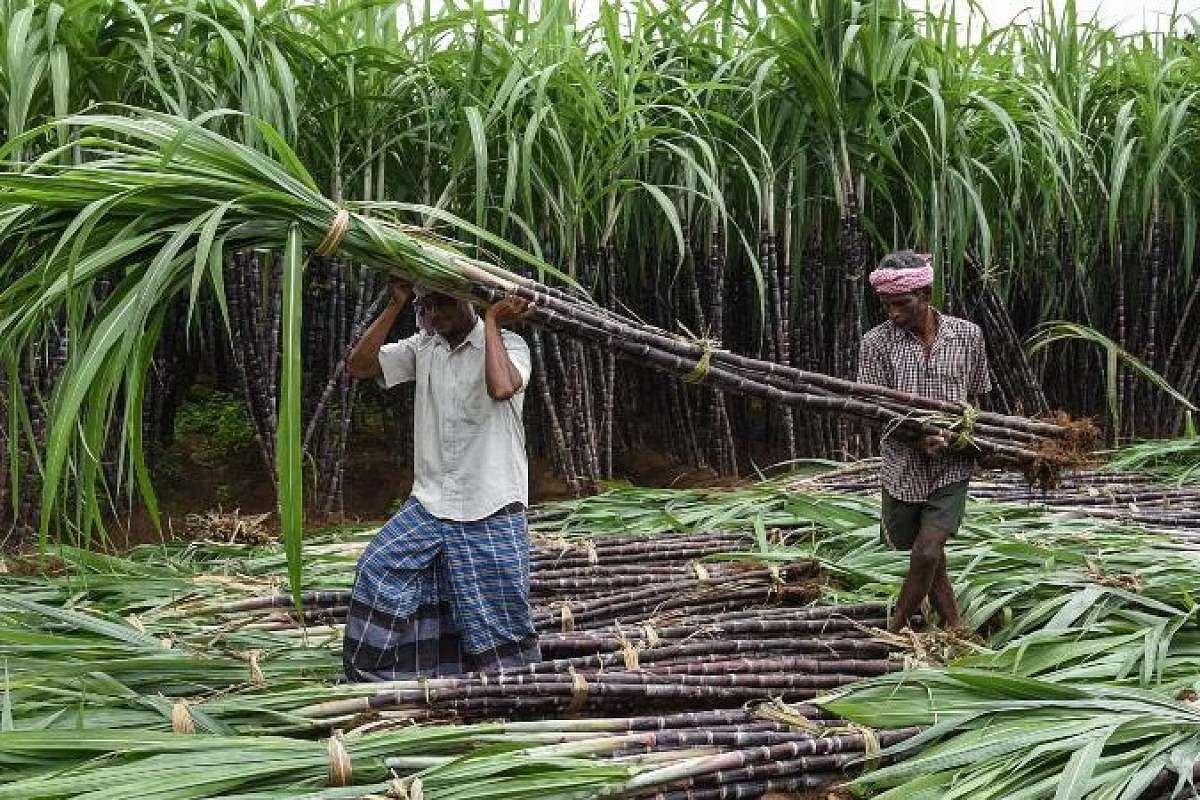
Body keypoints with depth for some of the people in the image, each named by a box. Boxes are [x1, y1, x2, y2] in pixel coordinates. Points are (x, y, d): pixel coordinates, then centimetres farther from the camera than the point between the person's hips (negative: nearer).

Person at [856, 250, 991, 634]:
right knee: (923, 552, 14)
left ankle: (895, 630, 11)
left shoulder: (967, 335, -4)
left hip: (952, 465, -1)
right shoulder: (877, 342, -8)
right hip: (903, 465, 1)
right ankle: (953, 625, 36)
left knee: (927, 552, -11)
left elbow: (974, 395, 10)